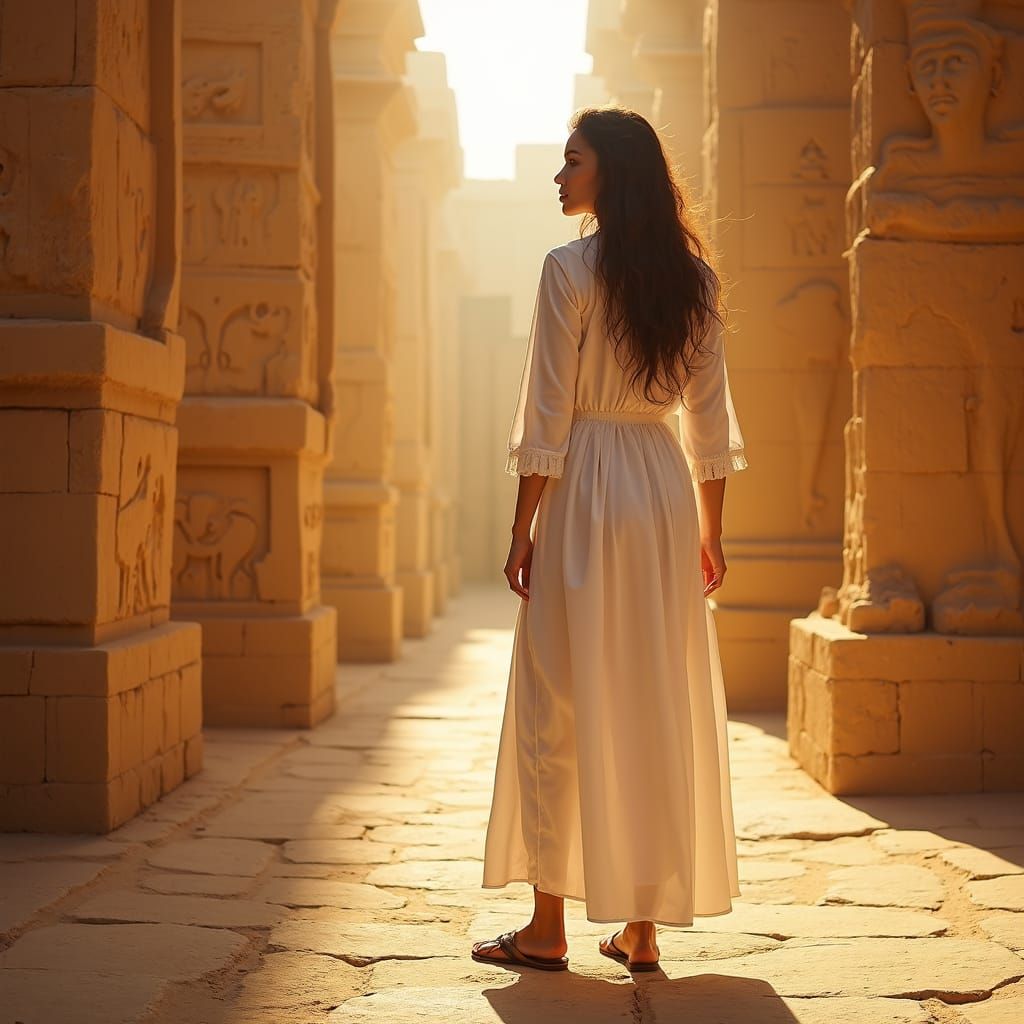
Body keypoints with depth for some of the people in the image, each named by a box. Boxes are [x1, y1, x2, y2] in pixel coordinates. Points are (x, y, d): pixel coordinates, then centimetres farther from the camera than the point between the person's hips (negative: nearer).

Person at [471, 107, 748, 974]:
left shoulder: (570, 269, -9)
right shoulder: (695, 278, 8)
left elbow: (548, 419, -11)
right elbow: (712, 420, 9)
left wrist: (522, 529, -4)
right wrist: (710, 532, 14)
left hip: (588, 489, -5)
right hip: (668, 490, 6)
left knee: (560, 707, 3)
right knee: (661, 707, 8)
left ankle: (549, 928, 8)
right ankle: (642, 925, 14)